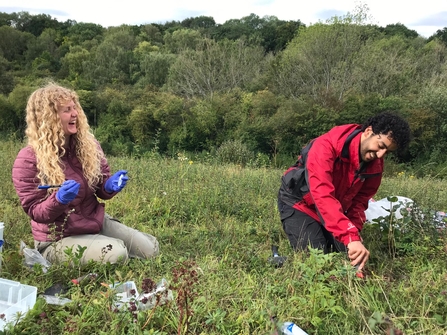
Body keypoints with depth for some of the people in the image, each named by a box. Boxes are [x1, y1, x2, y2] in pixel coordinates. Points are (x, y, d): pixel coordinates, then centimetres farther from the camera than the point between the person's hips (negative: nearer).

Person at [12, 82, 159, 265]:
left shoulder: (88, 144, -3)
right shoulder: (28, 160, -16)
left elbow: (101, 188, 6)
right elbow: (35, 212, -13)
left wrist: (110, 186, -19)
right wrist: (59, 199, -33)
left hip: (97, 222, 6)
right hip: (58, 239, -5)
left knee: (150, 248, 4)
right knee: (116, 254, -27)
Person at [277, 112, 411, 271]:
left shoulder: (375, 165, -9)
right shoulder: (327, 146, -33)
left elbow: (360, 200, -3)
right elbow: (322, 196, -43)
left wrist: (354, 232, -21)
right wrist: (351, 237, -50)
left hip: (336, 209, 7)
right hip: (299, 202, -6)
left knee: (347, 256, -2)